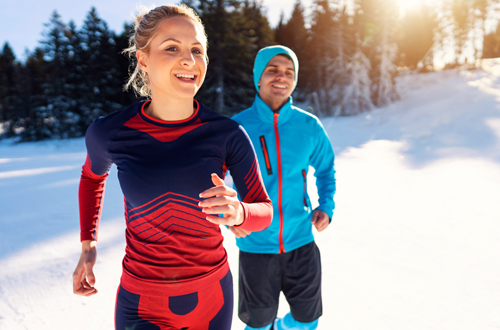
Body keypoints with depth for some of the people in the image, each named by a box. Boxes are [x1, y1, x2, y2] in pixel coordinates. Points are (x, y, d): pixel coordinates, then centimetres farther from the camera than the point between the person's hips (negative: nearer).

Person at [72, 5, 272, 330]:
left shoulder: (228, 134, -14)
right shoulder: (108, 133, -13)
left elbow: (265, 211, -7)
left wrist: (237, 212, -30)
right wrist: (88, 246, 7)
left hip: (212, 294, 2)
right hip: (143, 304, -1)